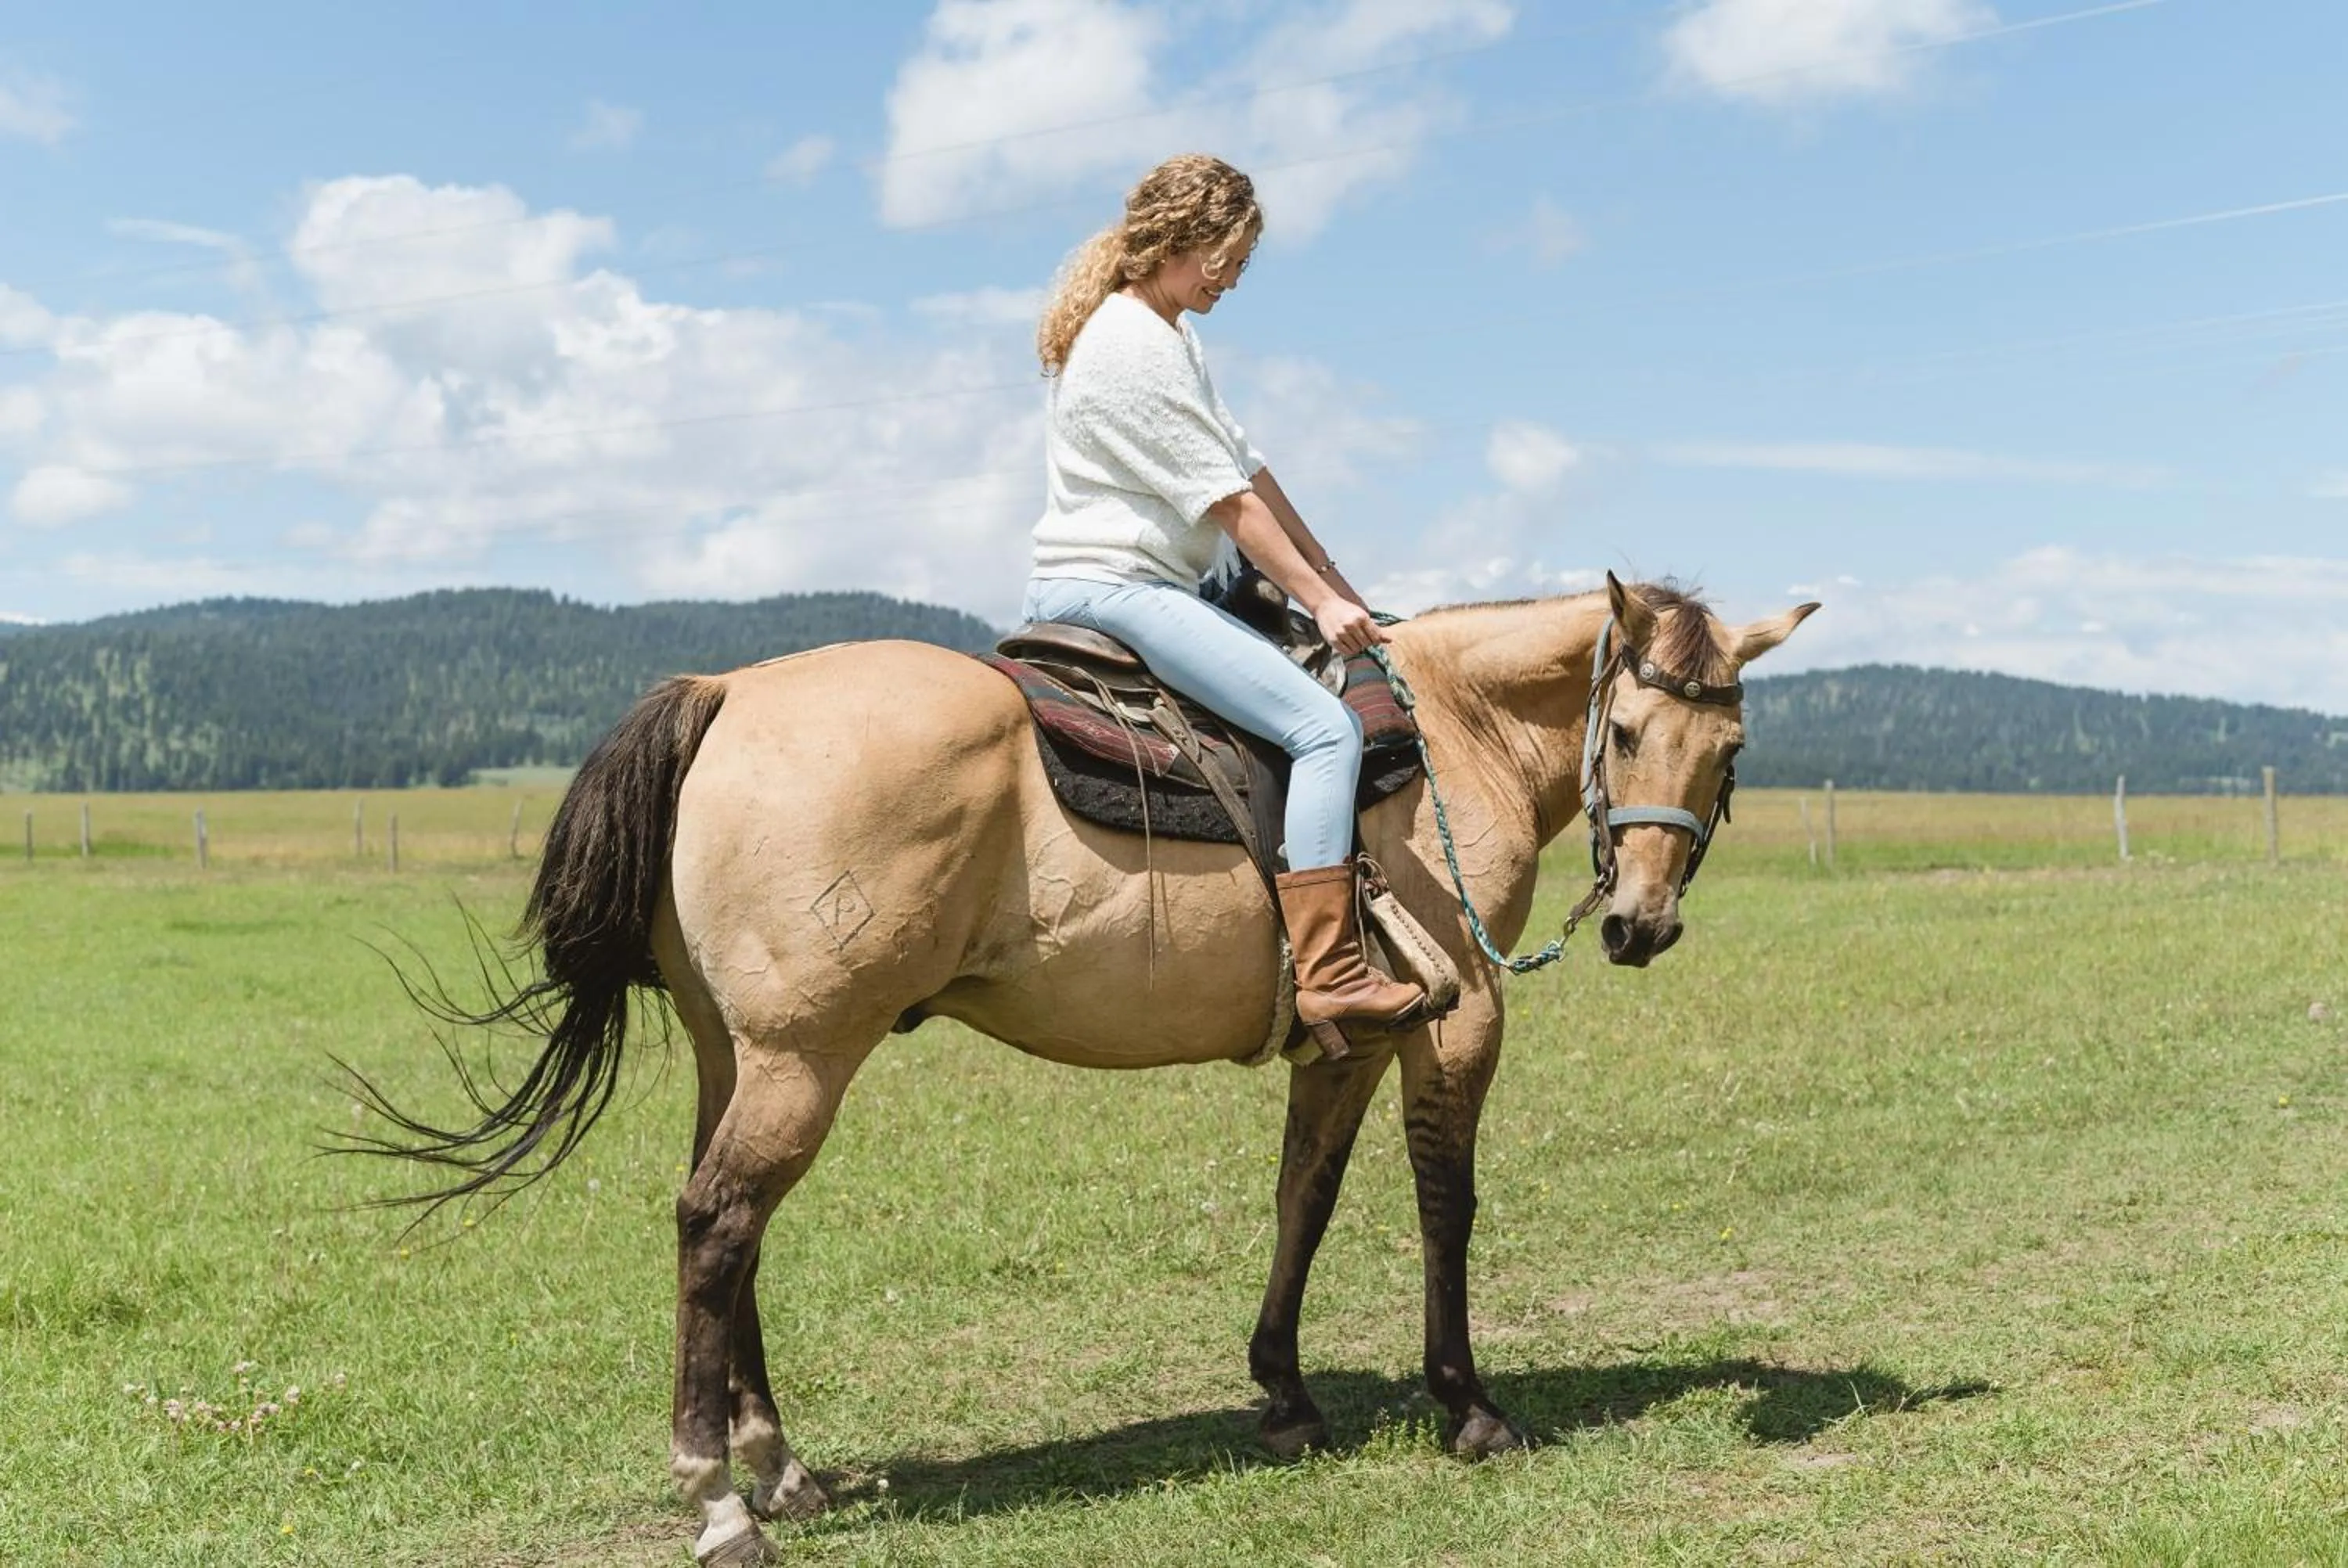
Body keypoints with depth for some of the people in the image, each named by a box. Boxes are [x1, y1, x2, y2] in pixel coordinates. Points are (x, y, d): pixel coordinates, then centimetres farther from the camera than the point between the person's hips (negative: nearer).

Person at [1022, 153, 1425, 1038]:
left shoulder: (1170, 336, 19)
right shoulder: (1134, 343, -14)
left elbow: (1249, 468, 17)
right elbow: (1227, 500, -15)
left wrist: (1337, 584, 14)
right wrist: (1320, 601, -10)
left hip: (1139, 587, 11)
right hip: (1117, 590, -11)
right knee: (1325, 726, -21)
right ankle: (1328, 976, -26)